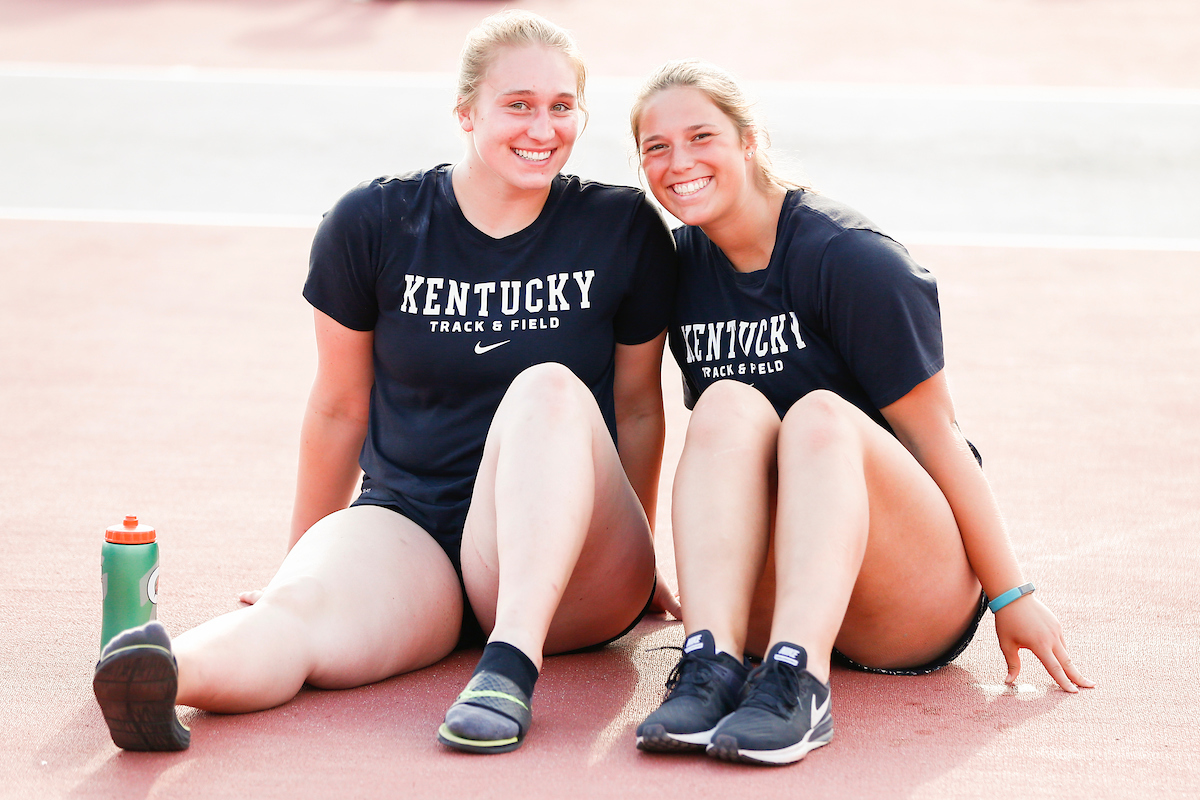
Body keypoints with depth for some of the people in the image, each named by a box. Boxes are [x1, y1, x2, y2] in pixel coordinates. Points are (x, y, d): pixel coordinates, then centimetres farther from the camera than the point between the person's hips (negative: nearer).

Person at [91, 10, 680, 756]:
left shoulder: (624, 231, 1)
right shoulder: (374, 224, 0)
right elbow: (339, 410, 10)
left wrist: (633, 560, 19)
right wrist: (305, 561, 18)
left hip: (566, 580, 0)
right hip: (408, 523, 0)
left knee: (550, 386, -30)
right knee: (300, 605, -33)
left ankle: (513, 664, -44)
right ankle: (166, 677, -65)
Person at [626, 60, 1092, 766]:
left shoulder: (851, 259, -10)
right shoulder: (678, 264, 6)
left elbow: (934, 434, -9)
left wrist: (1011, 596, -5)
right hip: (762, 598, 4)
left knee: (820, 416, -30)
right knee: (729, 402, -22)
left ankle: (797, 682, -49)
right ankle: (712, 662, -40)